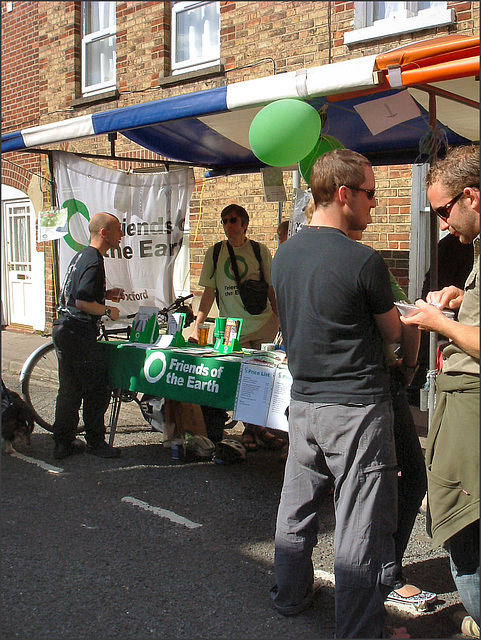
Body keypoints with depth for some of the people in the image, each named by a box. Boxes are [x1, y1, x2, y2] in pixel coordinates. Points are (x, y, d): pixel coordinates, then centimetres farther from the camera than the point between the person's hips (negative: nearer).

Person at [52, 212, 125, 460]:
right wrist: (108, 311, -11)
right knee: (97, 389, 1)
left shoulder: (81, 256, 16)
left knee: (69, 389, 15)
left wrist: (105, 294, 18)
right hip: (79, 334, -10)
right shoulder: (94, 262, -16)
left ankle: (63, 443, 22)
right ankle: (95, 442, 11)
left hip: (64, 330, 10)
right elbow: (83, 302, -25)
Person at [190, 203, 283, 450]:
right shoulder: (214, 253, 7)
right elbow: (209, 292, 8)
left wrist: (282, 320, 7)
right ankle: (252, 429, 12)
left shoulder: (260, 251, 5)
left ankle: (256, 428, 9)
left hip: (263, 323, 0)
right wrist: (197, 326, 1)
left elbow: (272, 289, 11)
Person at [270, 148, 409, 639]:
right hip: (356, 406, -7)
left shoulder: (283, 255, 5)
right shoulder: (364, 261, -17)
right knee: (361, 524, 4)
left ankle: (290, 595, 37)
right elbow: (395, 335, -3)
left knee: (297, 506, 20)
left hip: (303, 402, 7)